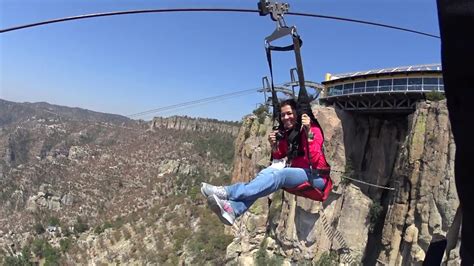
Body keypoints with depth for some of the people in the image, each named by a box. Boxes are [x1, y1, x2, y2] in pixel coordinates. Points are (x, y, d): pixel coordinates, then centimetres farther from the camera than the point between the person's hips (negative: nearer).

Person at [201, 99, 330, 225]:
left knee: (278, 175, -32)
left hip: (315, 176, -6)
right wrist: (274, 145, -4)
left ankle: (228, 192, -41)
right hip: (296, 172, 6)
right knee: (267, 172, -22)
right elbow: (280, 158, 15)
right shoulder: (285, 134, 12)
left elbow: (315, 160, -19)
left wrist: (308, 132, -27)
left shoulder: (313, 129, -6)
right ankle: (233, 208, -41)